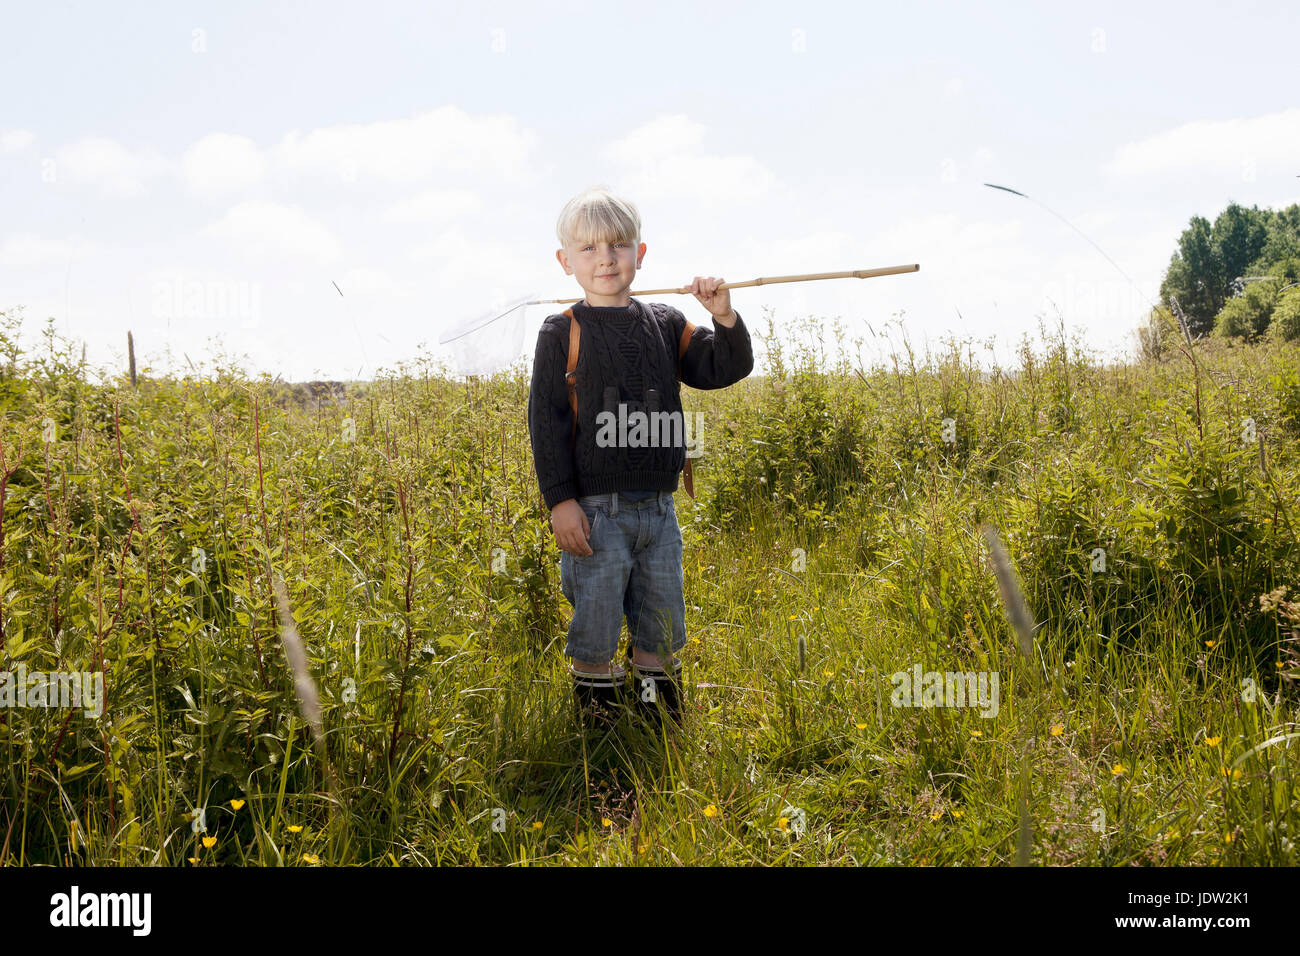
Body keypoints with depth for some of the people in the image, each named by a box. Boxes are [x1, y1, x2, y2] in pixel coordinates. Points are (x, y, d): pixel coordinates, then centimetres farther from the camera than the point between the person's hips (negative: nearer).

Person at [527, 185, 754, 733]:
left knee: (661, 633, 13)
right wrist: (560, 500, -12)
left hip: (658, 508, 4)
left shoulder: (665, 326, 9)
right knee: (594, 638, 3)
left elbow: (725, 370, 10)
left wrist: (725, 318, -8)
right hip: (595, 511, -4)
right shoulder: (562, 333, -3)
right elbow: (546, 420, -6)